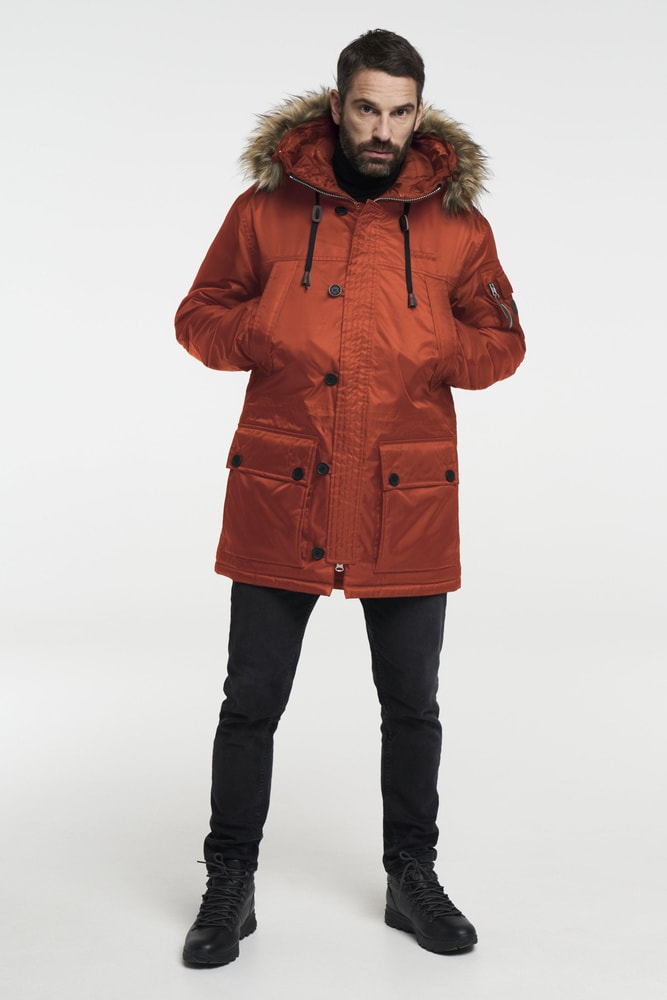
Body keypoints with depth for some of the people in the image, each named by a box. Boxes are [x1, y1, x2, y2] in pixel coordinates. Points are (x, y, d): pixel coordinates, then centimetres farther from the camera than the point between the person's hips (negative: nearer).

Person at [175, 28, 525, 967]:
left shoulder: (456, 220, 3)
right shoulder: (266, 205, 2)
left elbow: (504, 341, 9)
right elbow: (199, 317, 8)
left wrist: (451, 350, -13)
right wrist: (263, 333, -13)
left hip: (407, 500, 1)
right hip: (281, 493, 0)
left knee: (412, 705, 11)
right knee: (251, 702, 6)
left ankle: (413, 878, 32)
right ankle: (230, 887, 26)